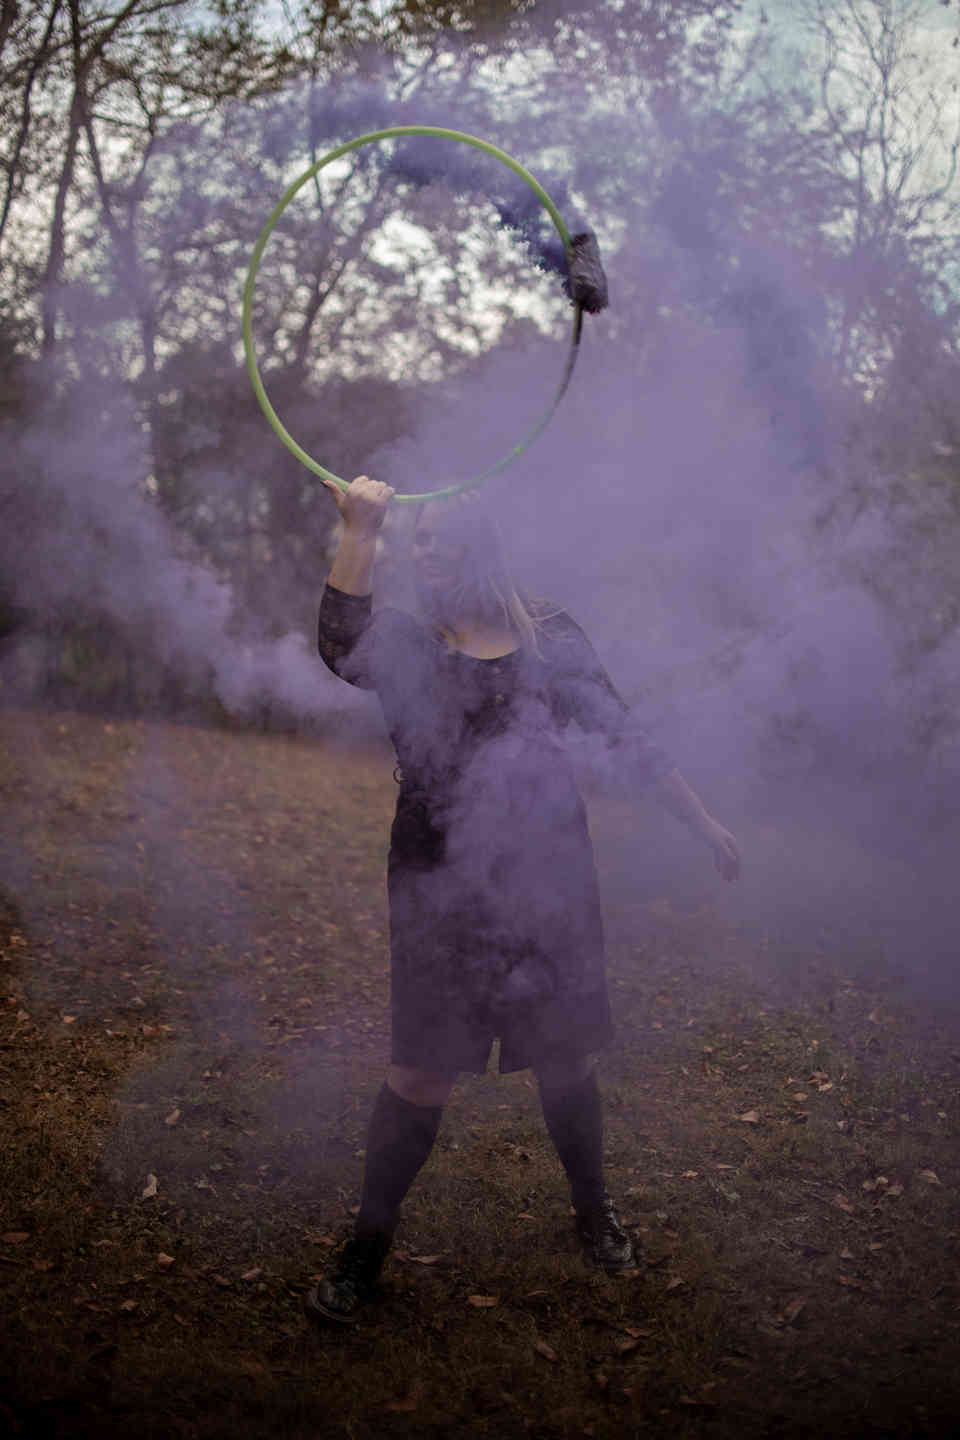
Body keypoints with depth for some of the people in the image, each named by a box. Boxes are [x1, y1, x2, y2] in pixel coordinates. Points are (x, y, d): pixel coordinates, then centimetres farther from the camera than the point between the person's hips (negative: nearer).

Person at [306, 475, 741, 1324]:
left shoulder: (551, 637, 3)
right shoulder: (406, 647, -1)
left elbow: (624, 737, 8)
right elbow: (343, 649, -25)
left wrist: (705, 824, 10)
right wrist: (359, 534, -33)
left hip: (548, 873, 2)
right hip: (441, 886, -1)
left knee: (564, 1057, 12)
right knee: (423, 1068, 0)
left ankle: (594, 1211, 36)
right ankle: (369, 1244, 18)